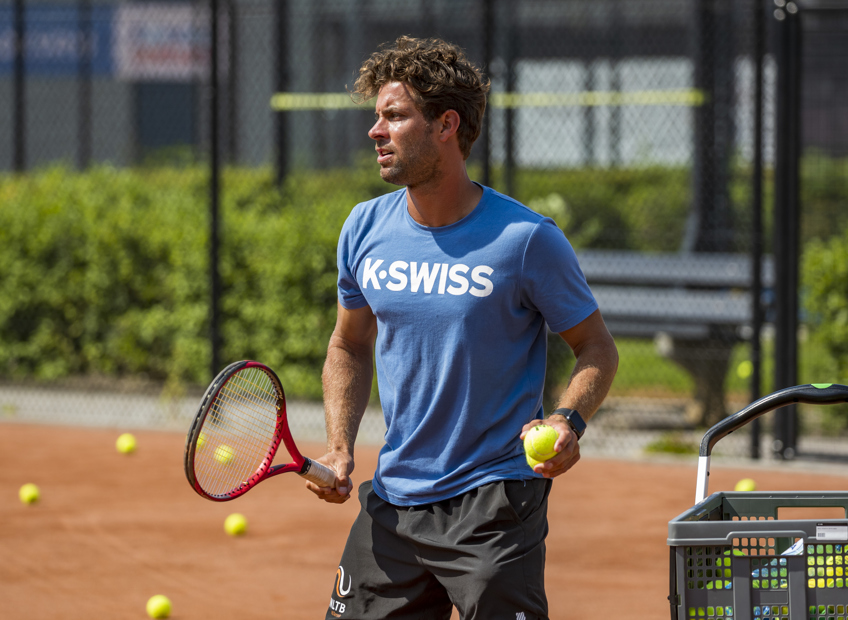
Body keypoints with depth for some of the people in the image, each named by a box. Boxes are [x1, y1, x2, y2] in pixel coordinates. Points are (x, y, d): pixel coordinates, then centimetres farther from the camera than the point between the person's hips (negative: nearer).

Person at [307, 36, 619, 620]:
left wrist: (568, 420, -21)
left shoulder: (526, 239, -10)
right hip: (392, 503, 5)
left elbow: (597, 347, -1)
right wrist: (340, 446, 3)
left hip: (495, 506, -5)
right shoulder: (364, 229, 4)